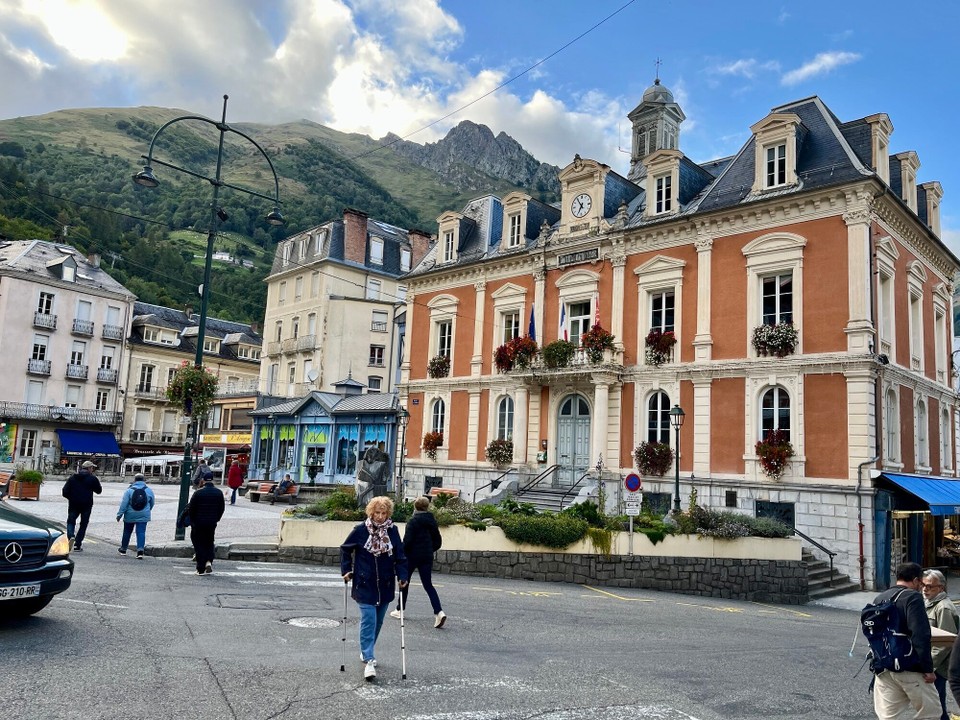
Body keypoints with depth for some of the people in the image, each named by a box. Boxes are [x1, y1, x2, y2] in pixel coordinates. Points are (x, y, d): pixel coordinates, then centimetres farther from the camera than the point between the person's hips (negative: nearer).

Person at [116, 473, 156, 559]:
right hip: (143, 516, 1)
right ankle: (140, 550, -17)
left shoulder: (129, 490, -8)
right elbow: (152, 503, 11)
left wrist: (119, 514, -3)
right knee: (141, 532, -2)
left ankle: (123, 549, 32)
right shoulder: (149, 491, 1)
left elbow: (123, 504, -10)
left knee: (127, 532, 16)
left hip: (130, 516, -1)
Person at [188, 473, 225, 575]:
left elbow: (191, 508, -7)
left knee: (199, 545, 7)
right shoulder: (219, 493, -1)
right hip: (212, 523, 3)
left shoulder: (198, 493, -12)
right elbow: (222, 508, 5)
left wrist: (192, 521, 7)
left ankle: (201, 569, 4)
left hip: (198, 523, -3)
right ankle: (209, 561, -4)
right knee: (209, 543, 17)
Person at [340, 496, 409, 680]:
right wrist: (346, 570, 0)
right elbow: (345, 549, 6)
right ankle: (369, 660, -9)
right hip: (365, 585, -3)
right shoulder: (361, 530, -8)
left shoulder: (392, 531, -3)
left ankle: (366, 652, 33)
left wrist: (402, 576, -8)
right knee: (368, 620, -11)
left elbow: (400, 555, 2)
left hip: (385, 585, 3)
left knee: (378, 621, 13)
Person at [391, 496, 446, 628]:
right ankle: (439, 612, -13)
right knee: (428, 585, 4)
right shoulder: (432, 521, 6)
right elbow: (438, 541, 10)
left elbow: (407, 541, -16)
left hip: (413, 556, -5)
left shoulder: (413, 521, -11)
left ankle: (400, 610, 27)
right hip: (427, 557, 5)